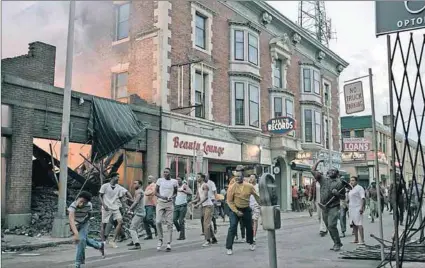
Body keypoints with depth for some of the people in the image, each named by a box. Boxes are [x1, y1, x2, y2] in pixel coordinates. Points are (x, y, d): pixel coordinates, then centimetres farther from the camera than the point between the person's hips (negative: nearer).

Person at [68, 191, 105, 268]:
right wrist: (76, 233, -61)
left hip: (84, 224, 0)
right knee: (84, 240, 12)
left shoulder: (89, 205, -27)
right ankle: (100, 245, 40)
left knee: (82, 240, -20)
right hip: (75, 225, 1)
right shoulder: (73, 206, -37)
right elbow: (71, 219, -51)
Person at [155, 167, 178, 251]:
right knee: (158, 221, -11)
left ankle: (169, 243, 2)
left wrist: (172, 197, -9)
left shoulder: (174, 182, 5)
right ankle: (160, 239, 10)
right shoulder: (160, 180, 6)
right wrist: (161, 197, -11)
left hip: (170, 204, 0)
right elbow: (156, 192, 8)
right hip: (160, 203, 0)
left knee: (169, 223, -2)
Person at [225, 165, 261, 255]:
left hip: (246, 209, 3)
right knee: (232, 227, -13)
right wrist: (236, 211, -17)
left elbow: (256, 197, 6)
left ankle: (251, 243, 41)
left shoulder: (249, 186, -8)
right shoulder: (232, 187, -15)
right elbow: (229, 201, -12)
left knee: (249, 227, 15)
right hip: (235, 209, -3)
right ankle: (229, 248, -5)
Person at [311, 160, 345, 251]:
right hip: (324, 207, 4)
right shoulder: (323, 179, 9)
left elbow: (343, 196, 8)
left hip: (334, 207, -4)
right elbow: (313, 170, 8)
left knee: (332, 225, -16)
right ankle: (337, 243, 24)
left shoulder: (339, 183, 4)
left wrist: (337, 193, -11)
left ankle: (337, 244, -3)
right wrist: (318, 161, 13)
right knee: (329, 227, 10)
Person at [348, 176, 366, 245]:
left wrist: (362, 208, -25)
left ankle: (362, 240, -13)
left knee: (359, 224, -12)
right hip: (351, 209, 9)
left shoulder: (359, 188, -7)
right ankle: (356, 239, 17)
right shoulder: (351, 189, 19)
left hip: (357, 209, -9)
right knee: (353, 224, 10)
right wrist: (348, 209, 22)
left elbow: (363, 198, -16)